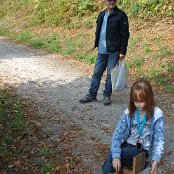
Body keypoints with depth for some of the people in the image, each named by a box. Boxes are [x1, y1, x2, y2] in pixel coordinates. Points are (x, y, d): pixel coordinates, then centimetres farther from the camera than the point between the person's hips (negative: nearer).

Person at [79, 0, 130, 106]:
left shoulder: (121, 15, -7)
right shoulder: (101, 15, 12)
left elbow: (125, 35, -9)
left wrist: (122, 51, -13)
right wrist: (97, 45, 15)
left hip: (114, 52, -5)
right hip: (101, 51, 6)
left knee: (110, 74, 3)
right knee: (96, 73, 9)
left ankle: (107, 96, 17)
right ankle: (92, 95, 19)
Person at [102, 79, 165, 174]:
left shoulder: (156, 115, -12)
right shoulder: (129, 112, -6)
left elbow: (159, 139, -12)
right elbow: (118, 133, -12)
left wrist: (155, 160, -27)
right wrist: (116, 155, -25)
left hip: (142, 149, -3)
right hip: (127, 145, 3)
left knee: (111, 156, -23)